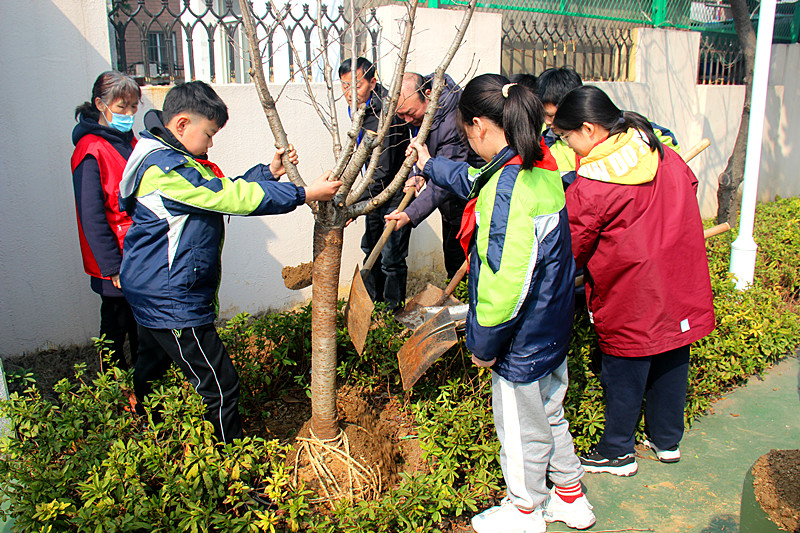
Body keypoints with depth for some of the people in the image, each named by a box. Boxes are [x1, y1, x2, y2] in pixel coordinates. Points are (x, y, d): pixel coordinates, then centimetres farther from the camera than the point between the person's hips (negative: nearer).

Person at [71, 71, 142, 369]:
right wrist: (113, 266, -18)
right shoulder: (91, 150, -15)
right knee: (115, 326, 8)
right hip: (116, 264, -7)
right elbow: (92, 216, -18)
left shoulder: (130, 142, 10)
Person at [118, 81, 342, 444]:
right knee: (218, 386, -5)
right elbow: (232, 197, -26)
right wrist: (304, 194, -23)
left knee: (151, 372, 28)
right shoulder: (164, 168, -22)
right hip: (172, 301, -12)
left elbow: (226, 190, 15)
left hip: (151, 292, 12)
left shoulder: (169, 160, 13)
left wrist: (270, 172, 5)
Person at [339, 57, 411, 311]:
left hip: (396, 195, -9)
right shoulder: (361, 107, 2)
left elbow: (383, 172, -30)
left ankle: (393, 311, 15)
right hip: (377, 194, 10)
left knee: (392, 259, -2)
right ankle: (372, 302, 34)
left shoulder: (384, 116, -28)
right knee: (371, 249, 18)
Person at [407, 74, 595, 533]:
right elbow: (474, 180, 24)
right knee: (550, 416, 26)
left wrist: (485, 343, -16)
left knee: (521, 429, 13)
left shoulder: (508, 186, -28)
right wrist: (430, 165, 39)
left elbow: (505, 281, -30)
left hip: (521, 340, -9)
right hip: (552, 328, 9)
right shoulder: (540, 166, 2)